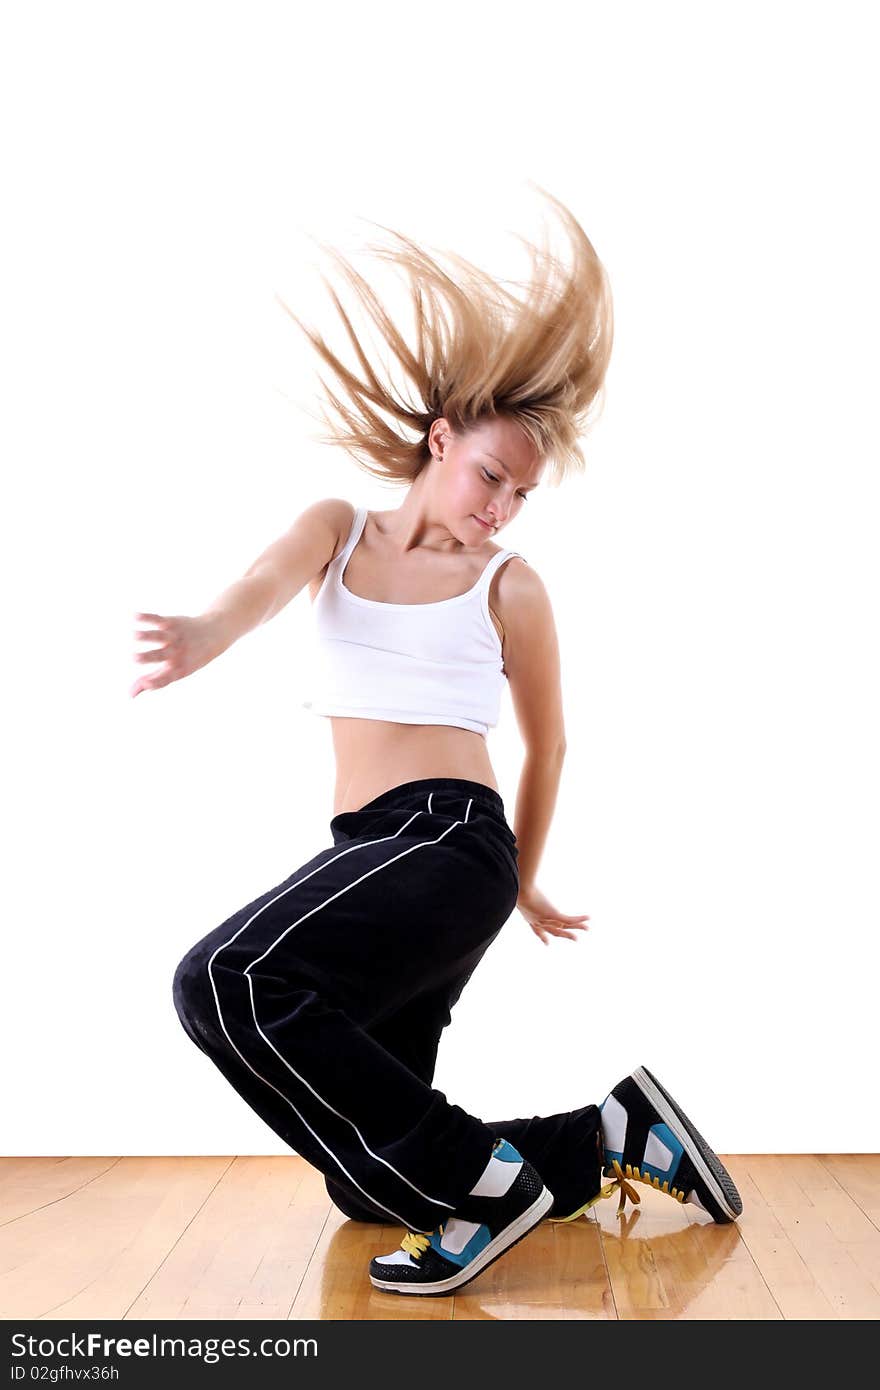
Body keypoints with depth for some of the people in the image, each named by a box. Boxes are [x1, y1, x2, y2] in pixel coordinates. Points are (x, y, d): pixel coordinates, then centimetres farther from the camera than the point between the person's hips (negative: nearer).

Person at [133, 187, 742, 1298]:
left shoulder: (510, 588, 2)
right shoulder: (339, 528, 10)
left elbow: (546, 745, 13)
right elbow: (272, 581, -14)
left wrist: (525, 884, 21)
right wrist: (207, 632, -38)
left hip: (453, 840, -5)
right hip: (371, 853, 6)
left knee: (226, 983, -28)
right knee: (370, 1183, 7)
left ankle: (485, 1180, -17)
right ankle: (606, 1139, 23)